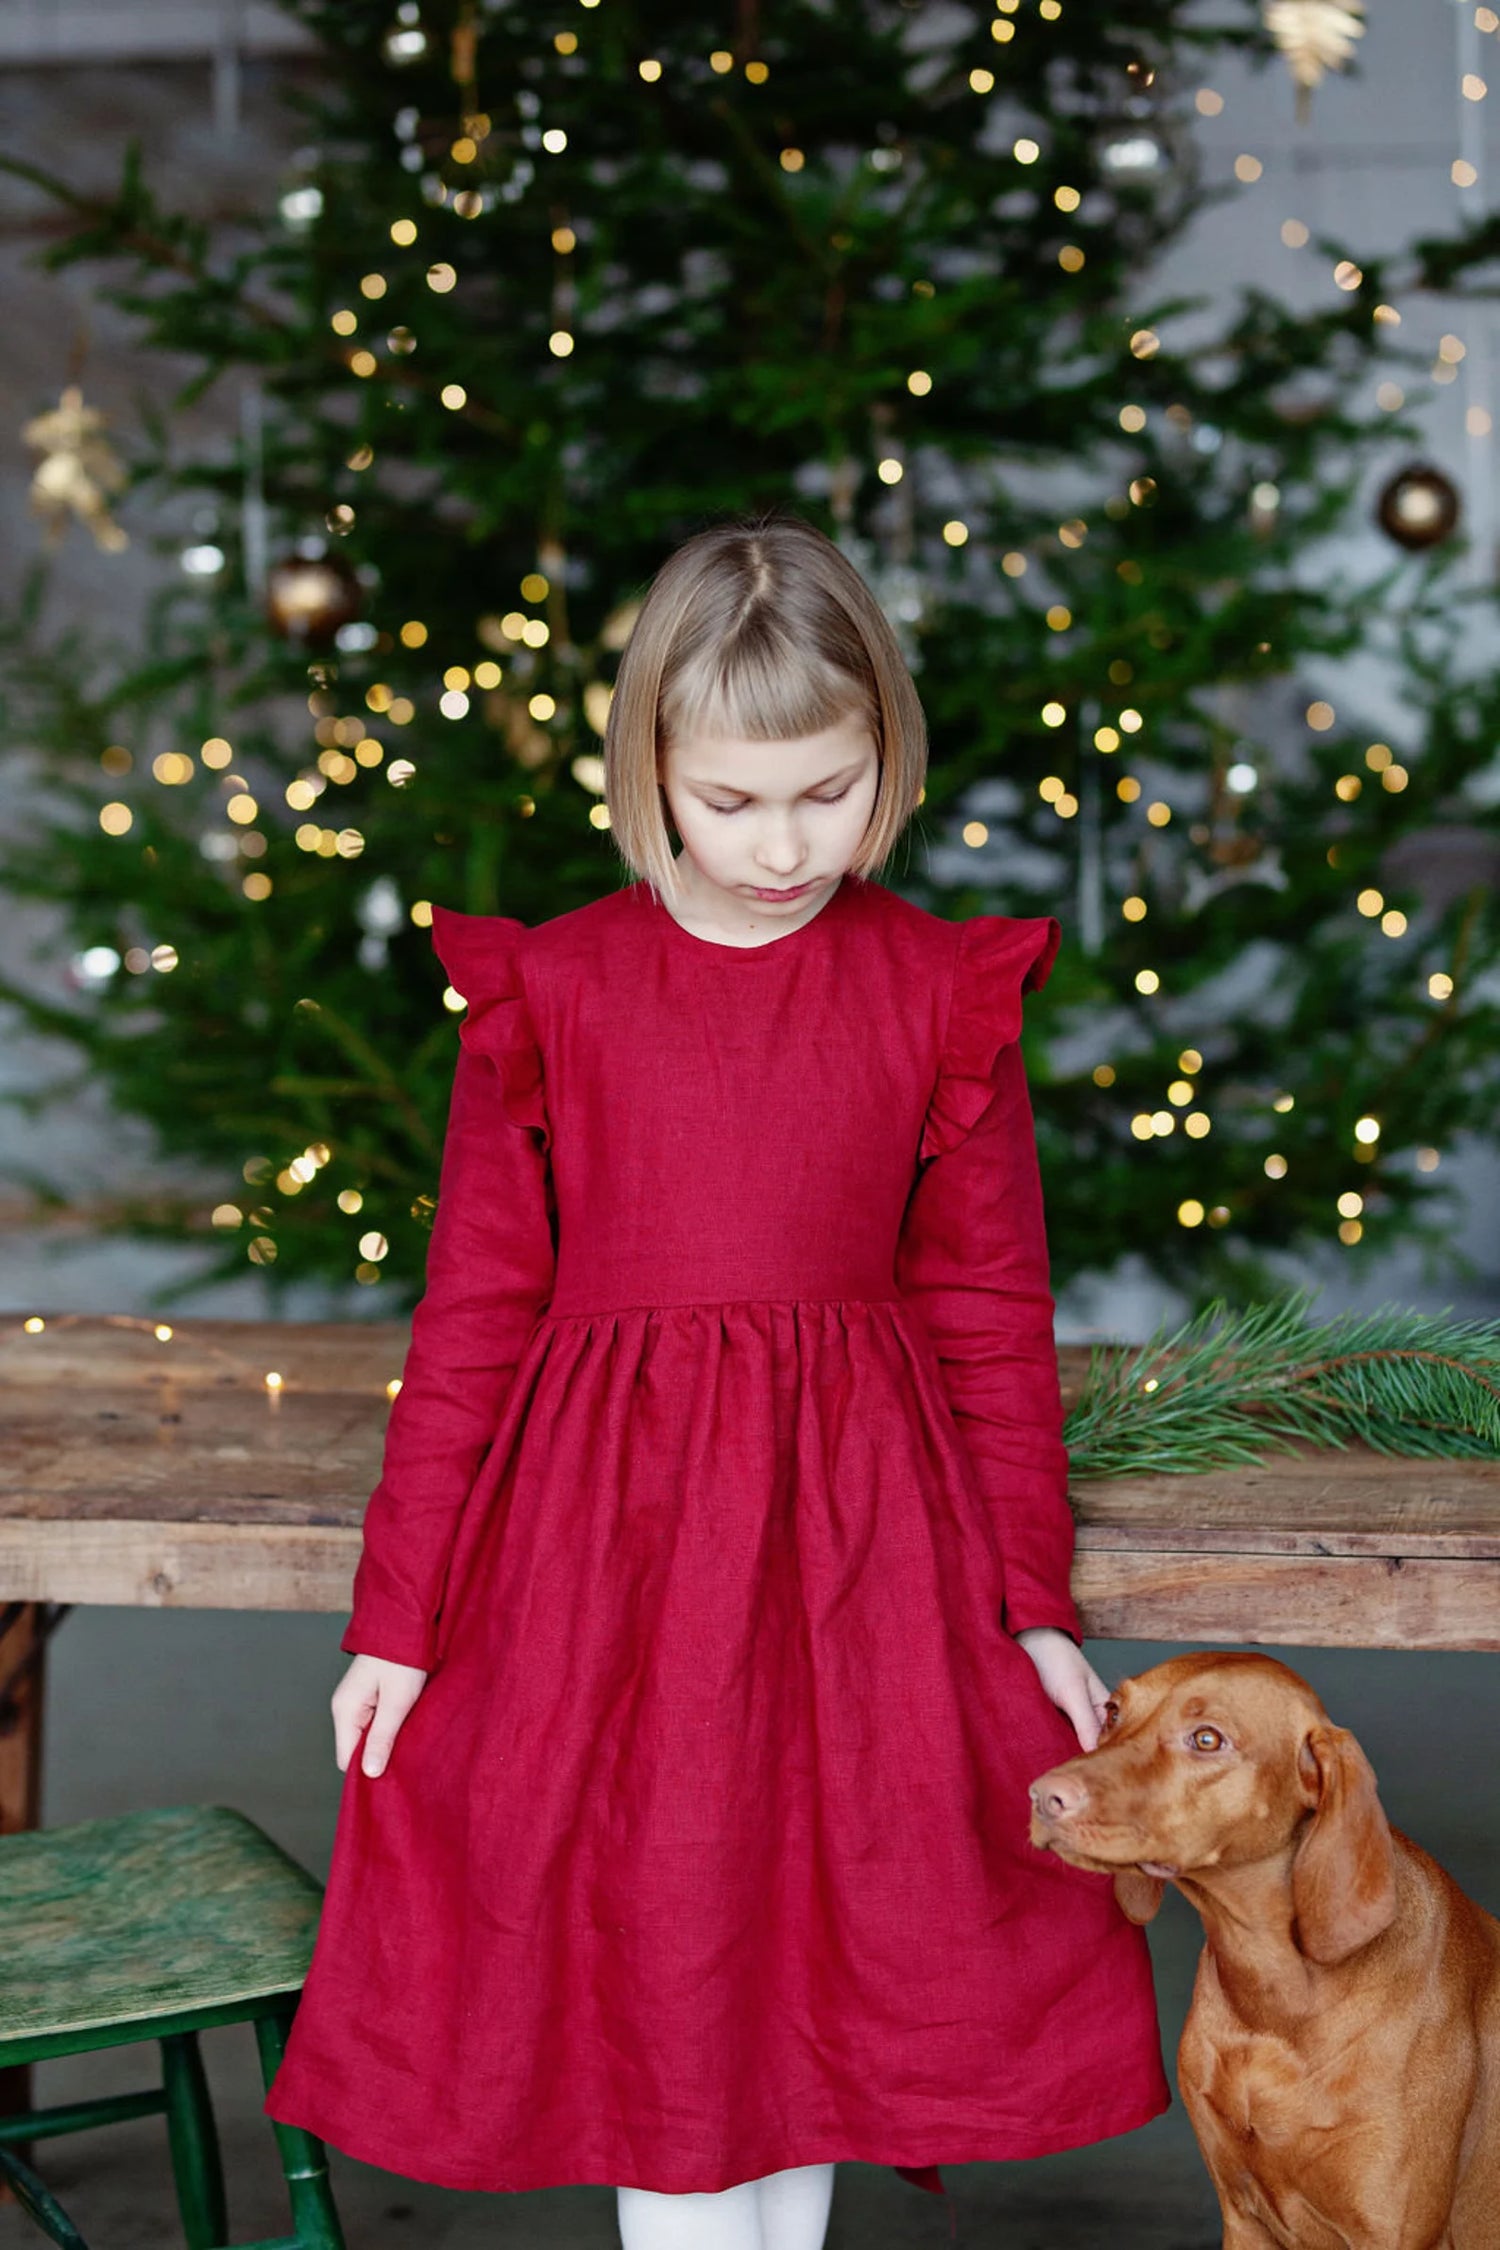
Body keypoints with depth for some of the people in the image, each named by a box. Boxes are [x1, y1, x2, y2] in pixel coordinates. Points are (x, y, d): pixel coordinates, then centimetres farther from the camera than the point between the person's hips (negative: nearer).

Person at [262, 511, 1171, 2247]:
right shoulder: (546, 990, -2)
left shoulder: (944, 994, 0)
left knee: (816, 1964, 10)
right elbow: (470, 1314, 1)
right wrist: (396, 1616, 1)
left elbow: (994, 1316, 6)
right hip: (604, 1532, -1)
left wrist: (1037, 1607, 6)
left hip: (858, 1537, 1)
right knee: (654, 1975, 5)